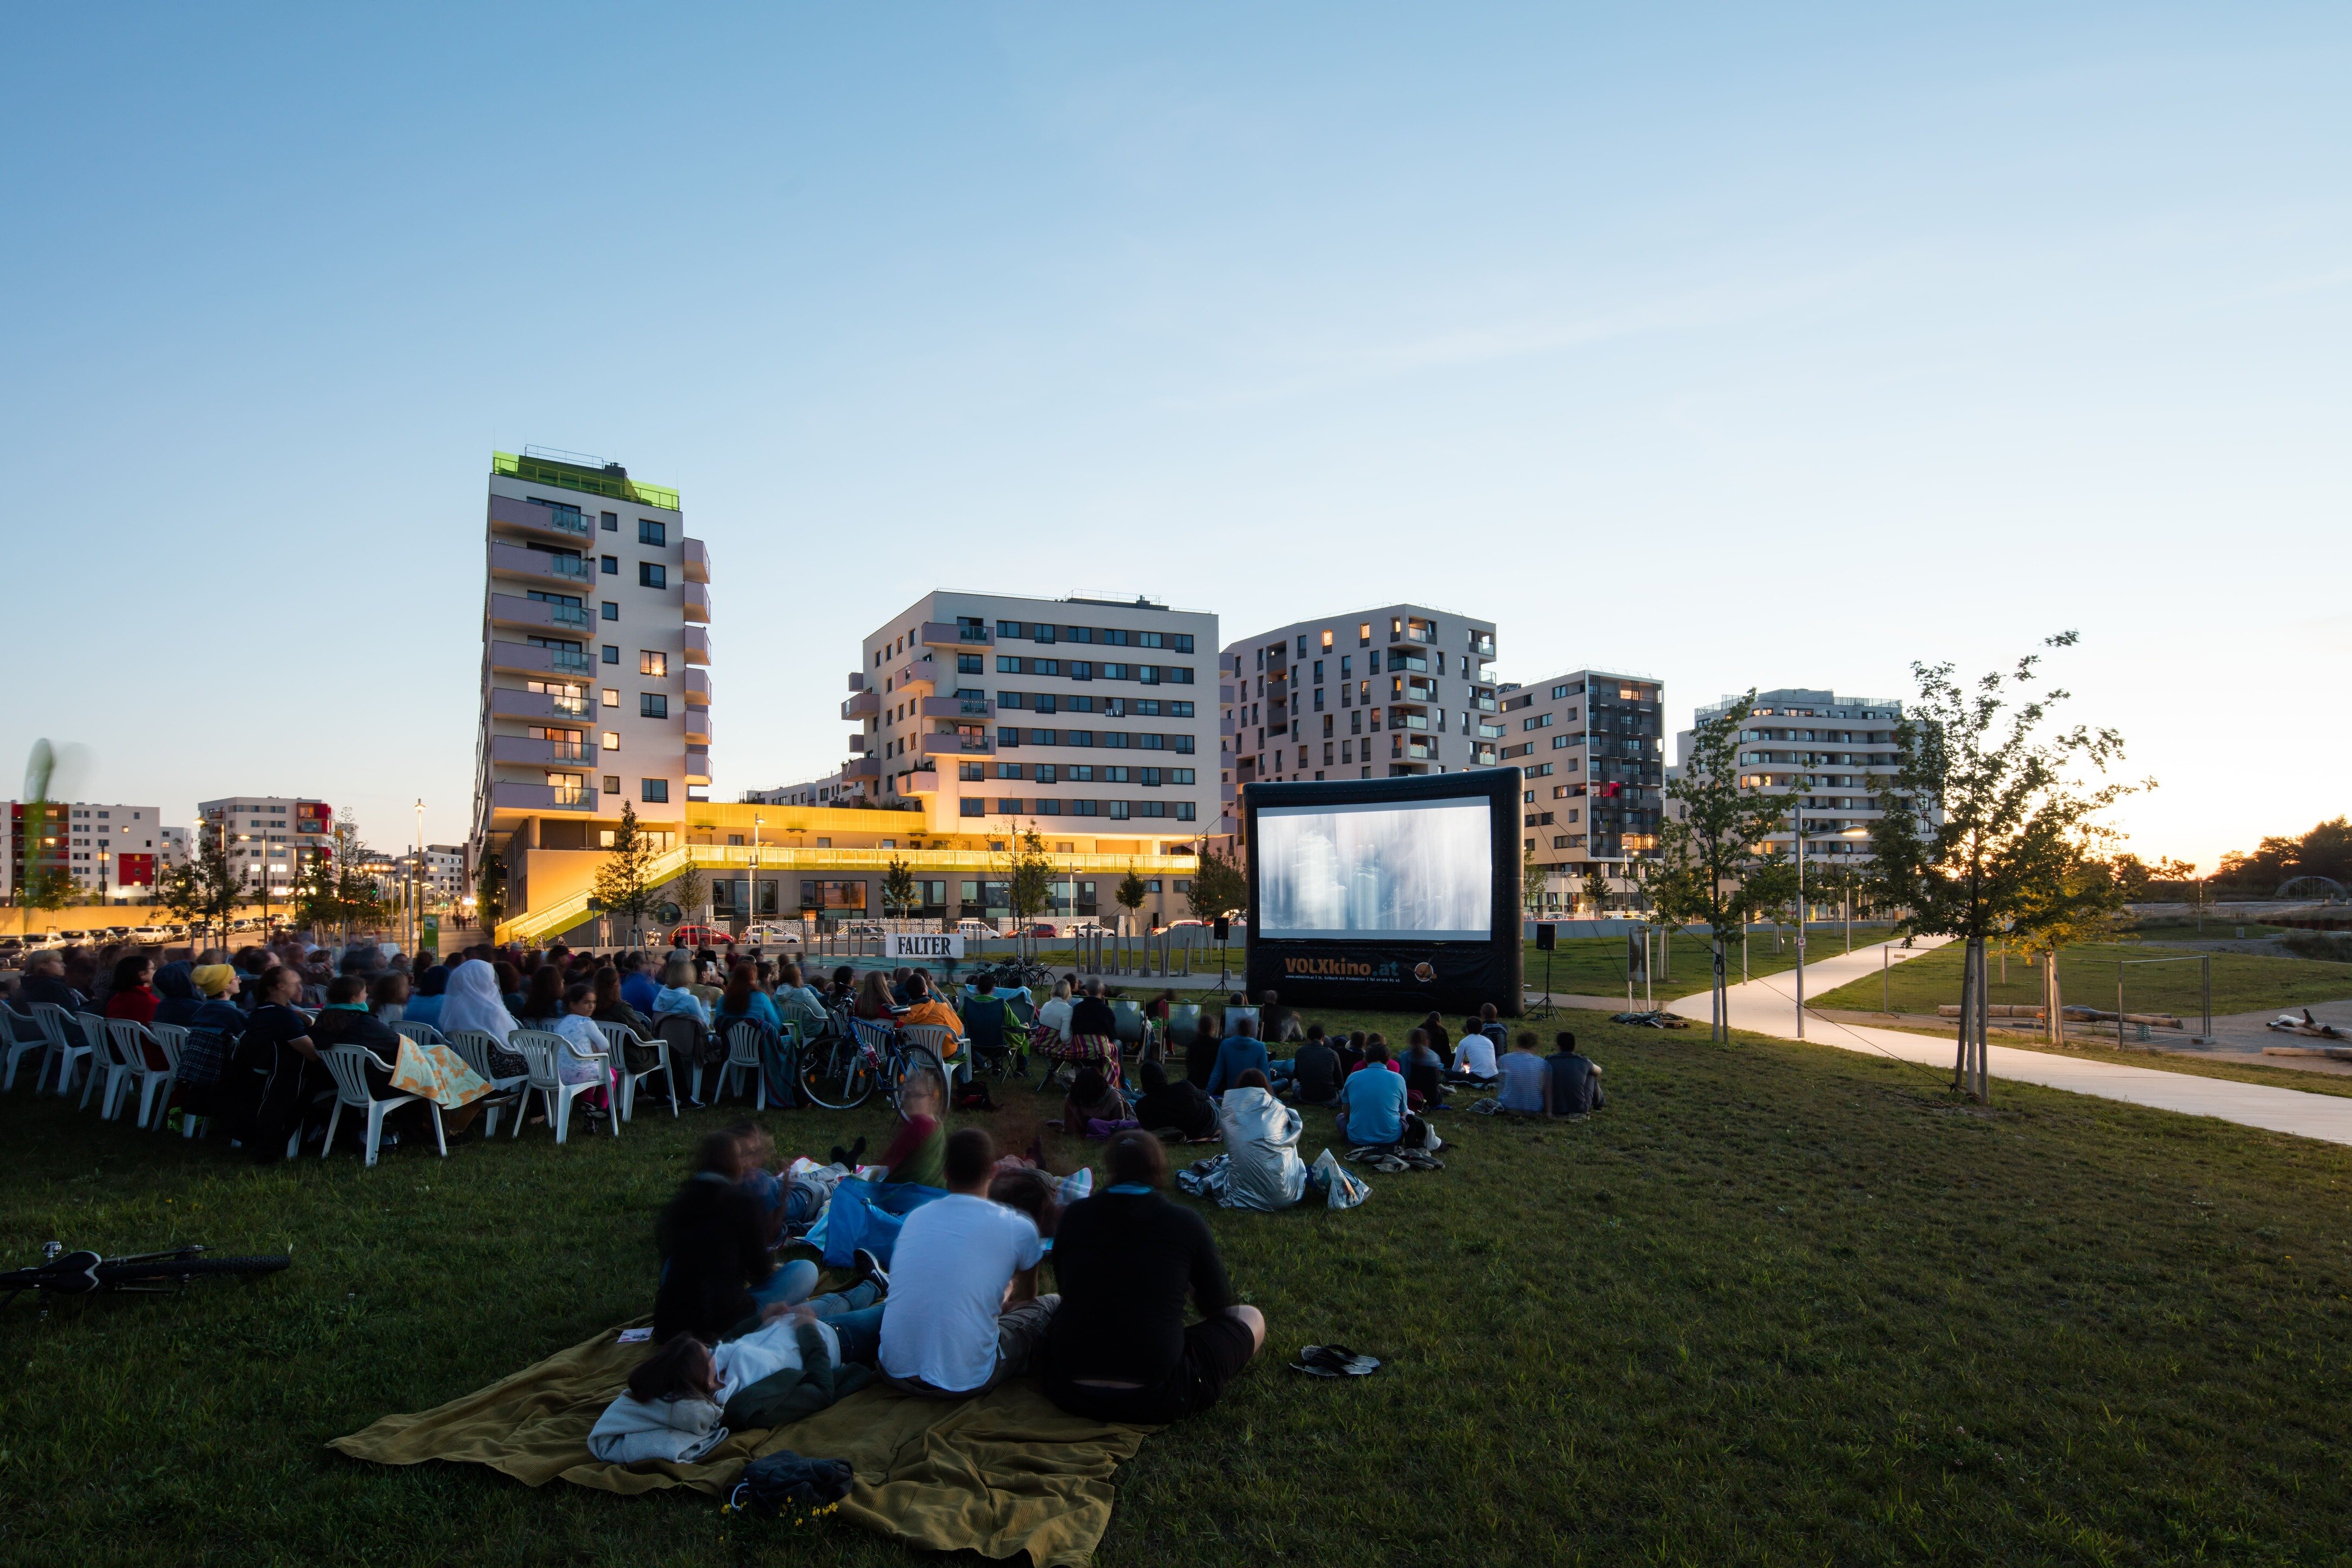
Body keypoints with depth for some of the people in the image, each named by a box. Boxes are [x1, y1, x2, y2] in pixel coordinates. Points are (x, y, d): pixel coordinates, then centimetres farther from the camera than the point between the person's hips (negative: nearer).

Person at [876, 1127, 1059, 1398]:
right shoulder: (1019, 1228, -4)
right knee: (1052, 1304, 16)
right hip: (964, 1382, -4)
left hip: (895, 1372, 5)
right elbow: (1026, 1296, 20)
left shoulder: (915, 1217, 7)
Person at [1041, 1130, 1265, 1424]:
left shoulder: (1074, 1215, 2)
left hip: (1066, 1393, 3)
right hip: (1153, 1401, -3)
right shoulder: (1186, 1223, -5)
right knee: (1252, 1318, 17)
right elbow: (1219, 1306, 9)